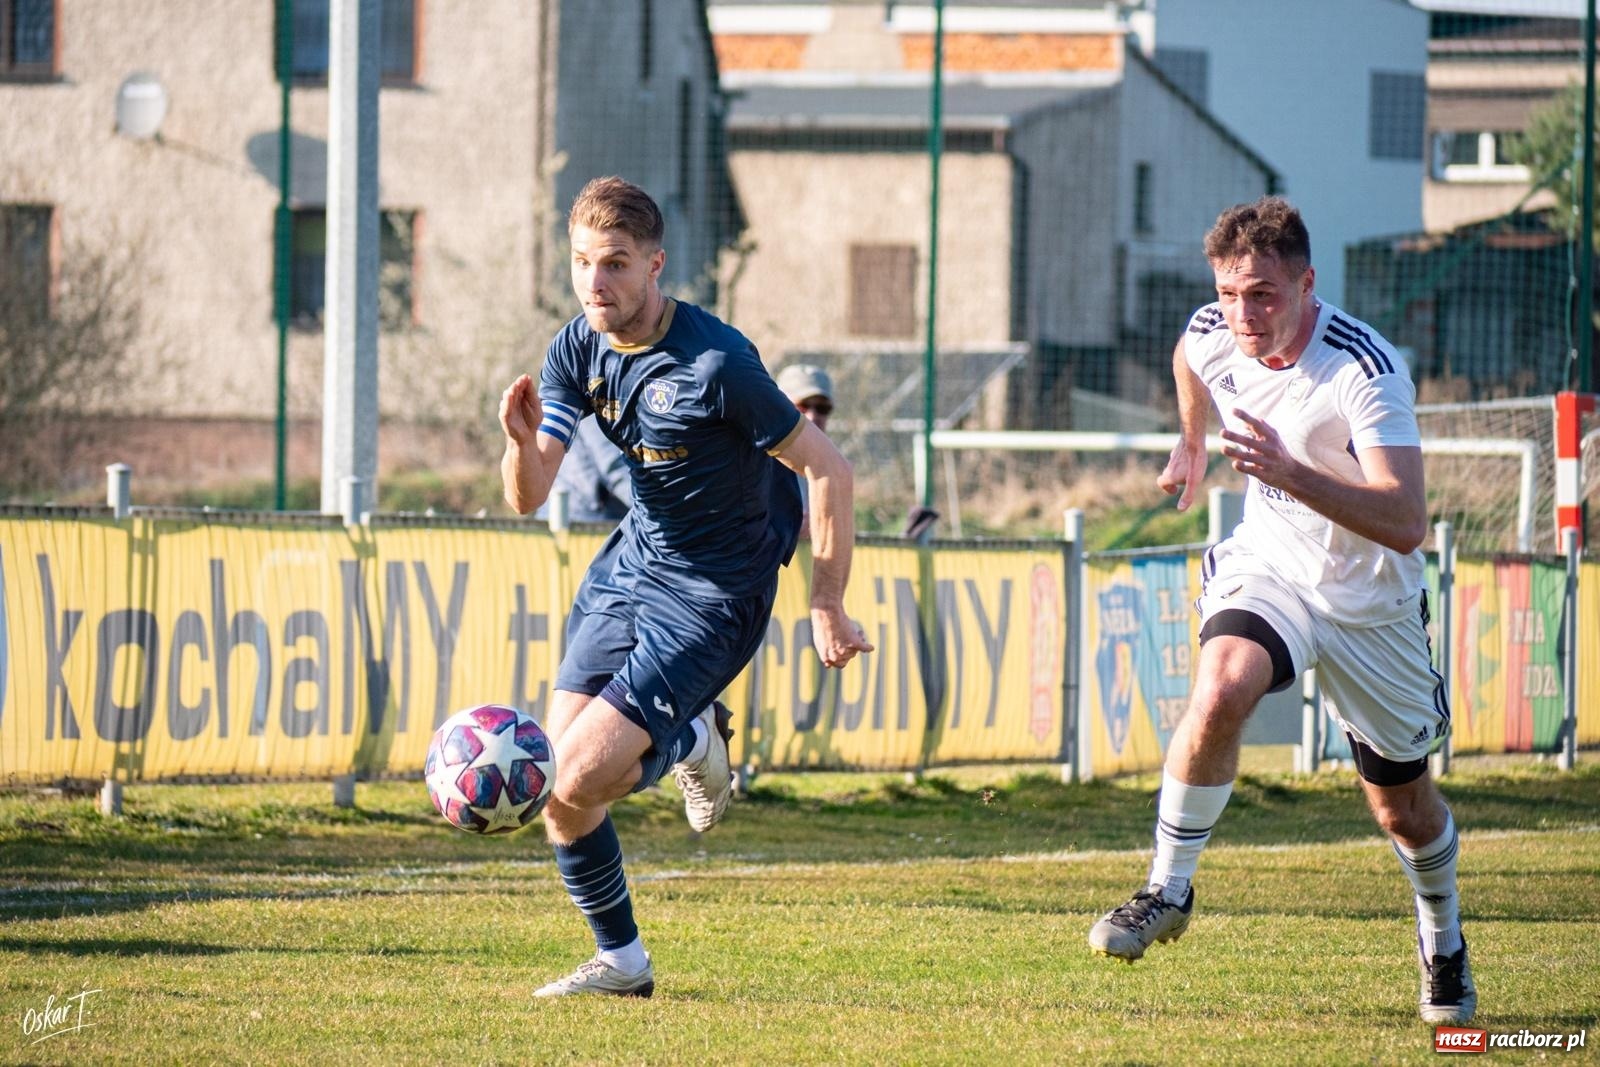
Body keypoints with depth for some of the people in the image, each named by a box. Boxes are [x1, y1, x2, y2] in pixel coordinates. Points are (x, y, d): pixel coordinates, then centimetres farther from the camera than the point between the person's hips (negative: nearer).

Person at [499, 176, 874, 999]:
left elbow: (826, 468, -19)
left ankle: (688, 742, 18)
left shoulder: (717, 363, -26)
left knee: (576, 784, -16)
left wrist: (827, 608, -15)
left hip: (712, 595, -7)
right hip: (632, 558, 7)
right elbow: (527, 498, -5)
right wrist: (523, 439, -28)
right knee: (555, 782, -1)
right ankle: (621, 961, 22)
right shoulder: (577, 350, -5)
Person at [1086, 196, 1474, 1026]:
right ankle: (1168, 889, -15)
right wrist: (1191, 443, 31)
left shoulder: (1367, 370, -29)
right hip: (1269, 568, 3)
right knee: (1220, 690, -30)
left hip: (1370, 601, -2)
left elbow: (1406, 524, -38)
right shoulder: (1213, 335, -13)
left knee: (1404, 809, 10)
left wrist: (1290, 472, -48)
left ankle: (1443, 945, 39)